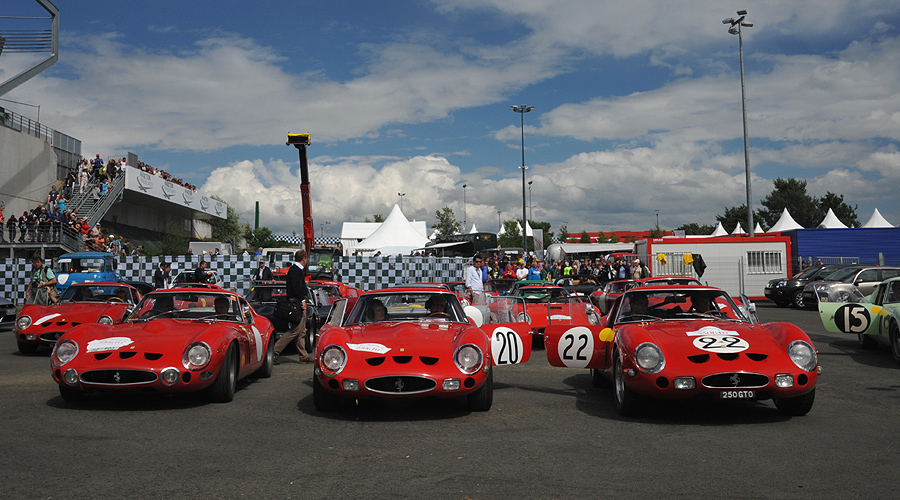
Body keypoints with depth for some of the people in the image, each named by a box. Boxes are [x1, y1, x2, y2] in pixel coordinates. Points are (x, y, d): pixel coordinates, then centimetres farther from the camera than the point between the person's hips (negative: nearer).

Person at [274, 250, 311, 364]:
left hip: (300, 303, 11)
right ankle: (275, 352, -11)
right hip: (296, 302, -11)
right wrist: (302, 300, -23)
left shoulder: (298, 269, 20)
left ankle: (303, 356, 13)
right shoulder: (295, 269, -12)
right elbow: (296, 286, -22)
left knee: (301, 331, 10)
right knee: (295, 330, -12)